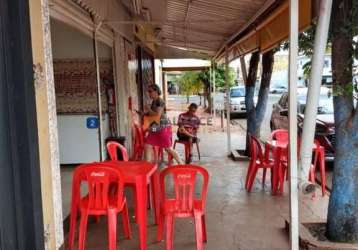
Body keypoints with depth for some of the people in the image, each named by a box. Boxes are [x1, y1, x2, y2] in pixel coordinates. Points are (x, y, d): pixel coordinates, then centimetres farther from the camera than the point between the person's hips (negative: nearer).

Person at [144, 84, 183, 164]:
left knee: (168, 149, -1)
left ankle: (181, 164, 13)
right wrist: (146, 112, 7)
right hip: (155, 128, 9)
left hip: (163, 127, -9)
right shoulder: (153, 102, 13)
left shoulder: (160, 101, -13)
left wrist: (148, 110, -10)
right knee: (147, 146, 1)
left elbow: (157, 115, -23)